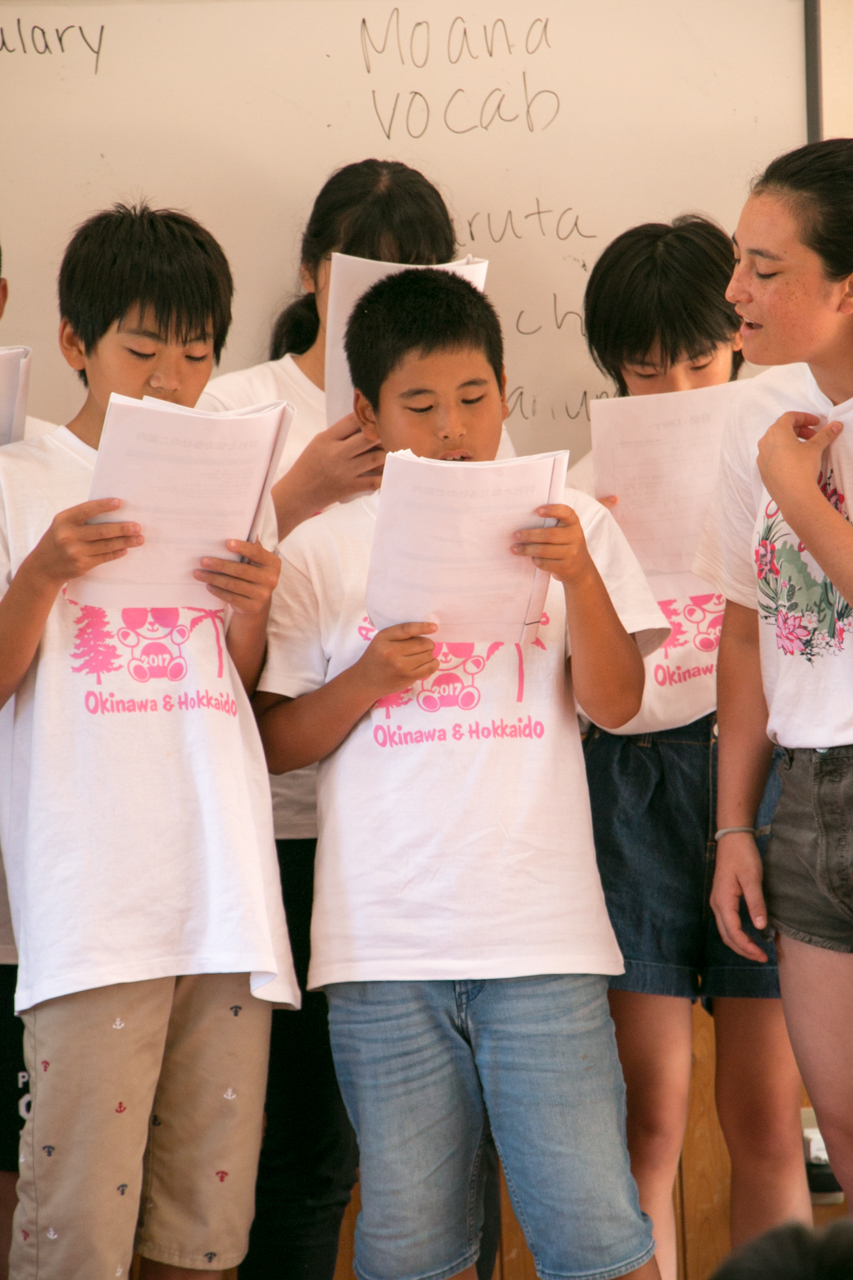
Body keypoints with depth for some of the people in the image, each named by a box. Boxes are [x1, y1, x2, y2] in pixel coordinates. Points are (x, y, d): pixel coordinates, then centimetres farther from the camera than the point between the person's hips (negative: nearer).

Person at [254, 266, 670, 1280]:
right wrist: (368, 679, -11)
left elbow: (615, 703, 2)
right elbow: (271, 742, 6)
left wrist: (580, 577, -13)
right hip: (383, 944, 1)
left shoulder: (565, 524, 8)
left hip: (542, 934, 0)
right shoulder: (323, 551, 6)